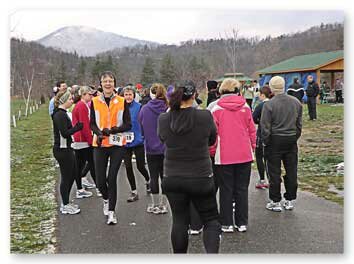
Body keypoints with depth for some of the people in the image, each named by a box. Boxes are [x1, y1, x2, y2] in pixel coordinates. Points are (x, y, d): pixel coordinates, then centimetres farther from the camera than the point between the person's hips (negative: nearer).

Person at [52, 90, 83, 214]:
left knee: (72, 174, 18)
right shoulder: (60, 114, -18)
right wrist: (78, 127, -13)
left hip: (66, 149, 10)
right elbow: (65, 133, -23)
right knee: (66, 177, 0)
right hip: (62, 150, -10)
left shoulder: (61, 113, 14)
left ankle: (66, 203, 29)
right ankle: (65, 206, 12)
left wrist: (76, 127, 3)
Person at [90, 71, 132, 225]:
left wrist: (112, 130, -17)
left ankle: (111, 211, 8)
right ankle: (106, 199, 36)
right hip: (100, 145, 1)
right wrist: (99, 133, -15)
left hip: (117, 144, -1)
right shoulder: (95, 102, 3)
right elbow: (92, 124, 6)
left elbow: (128, 125, -1)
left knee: (112, 178, -6)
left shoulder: (122, 102, 0)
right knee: (100, 180, 3)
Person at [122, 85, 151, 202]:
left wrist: (143, 136, -12)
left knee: (140, 166, 2)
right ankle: (134, 192, 19)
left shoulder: (139, 107, -8)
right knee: (128, 167, 6)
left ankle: (148, 181, 36)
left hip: (138, 141, -3)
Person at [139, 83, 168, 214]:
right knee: (165, 176, 10)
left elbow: (141, 127, 3)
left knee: (154, 177, 8)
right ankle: (163, 205, 16)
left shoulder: (144, 109, -8)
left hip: (151, 148, 0)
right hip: (167, 148, 0)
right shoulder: (169, 109, -11)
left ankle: (155, 205, 16)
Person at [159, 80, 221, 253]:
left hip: (173, 179, 2)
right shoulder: (205, 117, -13)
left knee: (179, 221, 14)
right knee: (211, 219, 12)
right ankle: (212, 254, -8)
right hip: (201, 177, -2)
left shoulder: (163, 120, -8)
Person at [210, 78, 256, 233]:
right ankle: (242, 223, 15)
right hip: (244, 155, 2)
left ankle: (227, 223, 11)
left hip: (224, 156, -2)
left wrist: (212, 151, 9)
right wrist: (252, 147, 18)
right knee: (242, 189, 10)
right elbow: (252, 130, 5)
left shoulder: (217, 109, -5)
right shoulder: (245, 107, 0)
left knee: (226, 190, 8)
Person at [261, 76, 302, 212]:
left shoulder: (269, 104, -14)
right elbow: (299, 124, 10)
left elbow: (265, 127, -12)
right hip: (291, 140, 5)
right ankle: (290, 200, 20)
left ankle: (275, 201, 10)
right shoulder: (296, 102, 3)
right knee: (291, 171, 11)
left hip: (275, 141, -5)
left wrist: (265, 142, 0)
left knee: (274, 172, 4)